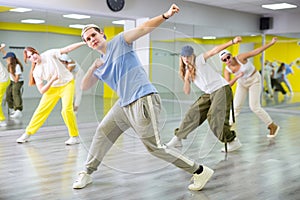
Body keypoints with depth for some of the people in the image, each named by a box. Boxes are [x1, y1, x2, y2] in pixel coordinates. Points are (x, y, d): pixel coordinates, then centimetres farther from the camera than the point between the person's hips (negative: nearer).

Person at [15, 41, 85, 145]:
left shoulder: (49, 54, -17)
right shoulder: (36, 72, -11)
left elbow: (67, 49, -22)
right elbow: (42, 90, -13)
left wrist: (83, 42, -30)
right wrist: (52, 80, -26)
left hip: (67, 83, -3)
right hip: (53, 87, 3)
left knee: (66, 109, -20)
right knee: (41, 110, 4)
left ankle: (74, 136, -5)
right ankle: (27, 134, 21)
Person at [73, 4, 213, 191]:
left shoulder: (119, 41, 0)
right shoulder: (99, 65, 19)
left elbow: (142, 28, -12)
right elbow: (84, 87, 13)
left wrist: (165, 16, -27)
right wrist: (92, 69, -6)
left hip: (143, 100, -8)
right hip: (124, 104, 8)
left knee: (155, 147, -9)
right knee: (103, 132, 14)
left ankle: (200, 171, 0)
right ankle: (87, 173, 33)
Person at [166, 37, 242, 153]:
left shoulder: (199, 60, -7)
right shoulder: (186, 72, 11)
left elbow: (215, 50, -17)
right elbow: (187, 91, 5)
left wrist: (233, 42, -25)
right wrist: (186, 78, -9)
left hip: (221, 89, -7)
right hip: (209, 94, 7)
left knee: (215, 117, -18)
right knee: (193, 113, 7)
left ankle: (234, 142, -9)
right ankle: (178, 138, 17)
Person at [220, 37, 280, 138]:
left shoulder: (240, 58, -28)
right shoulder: (227, 70, -16)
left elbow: (257, 51, -25)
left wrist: (271, 43, -28)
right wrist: (237, 77, -38)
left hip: (254, 81, -4)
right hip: (242, 83, 4)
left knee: (254, 107, -10)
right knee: (236, 106, -1)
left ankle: (273, 126, 5)